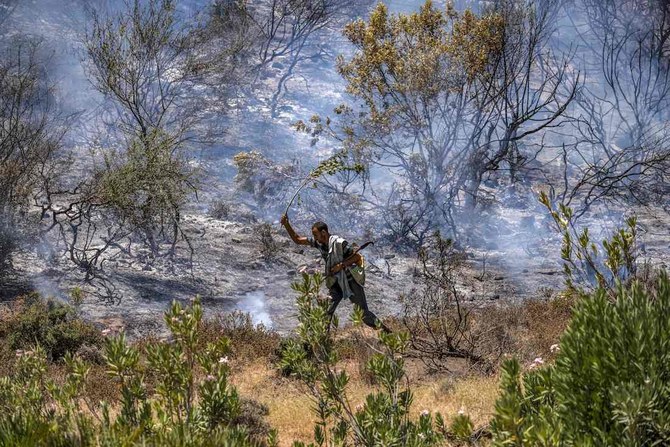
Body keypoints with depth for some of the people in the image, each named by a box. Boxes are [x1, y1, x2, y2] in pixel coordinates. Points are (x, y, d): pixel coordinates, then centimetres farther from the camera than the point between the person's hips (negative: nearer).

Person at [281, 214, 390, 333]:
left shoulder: (339, 243, -21)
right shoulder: (319, 243, -2)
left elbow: (357, 257, -15)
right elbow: (297, 240, 3)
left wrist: (341, 265, -23)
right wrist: (286, 224, -8)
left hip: (351, 281, -6)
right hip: (335, 283, 6)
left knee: (363, 313, -2)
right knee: (326, 313, -8)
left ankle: (384, 330, 13)